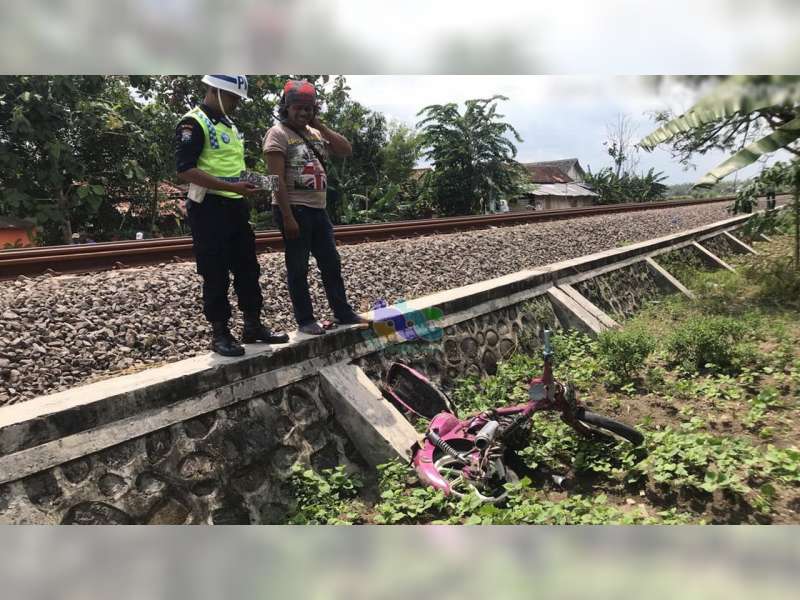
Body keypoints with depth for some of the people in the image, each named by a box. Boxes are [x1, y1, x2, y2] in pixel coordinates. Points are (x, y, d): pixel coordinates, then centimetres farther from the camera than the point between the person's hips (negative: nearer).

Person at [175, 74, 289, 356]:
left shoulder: (229, 124, 18)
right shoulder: (193, 124, -11)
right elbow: (185, 170, -20)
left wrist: (247, 183, 12)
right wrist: (232, 186, -25)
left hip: (236, 206, 9)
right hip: (209, 208, -9)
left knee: (248, 268, 11)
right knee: (216, 274, -2)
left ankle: (253, 325, 22)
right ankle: (220, 333, 9)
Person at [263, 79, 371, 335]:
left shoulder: (314, 133, 14)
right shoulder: (278, 134, -8)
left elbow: (346, 150, 8)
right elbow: (277, 180, -15)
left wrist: (320, 125, 2)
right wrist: (288, 217, -21)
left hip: (318, 209, 7)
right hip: (294, 209, -7)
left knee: (332, 264, 11)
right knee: (298, 268, 2)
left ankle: (344, 313, 20)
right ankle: (305, 320, 11)